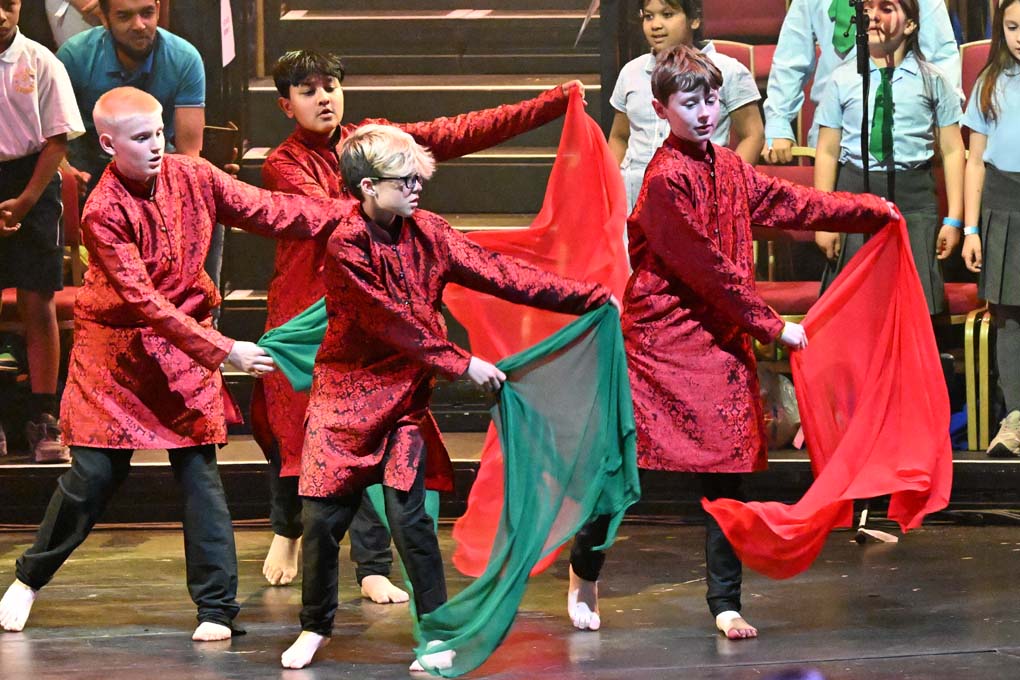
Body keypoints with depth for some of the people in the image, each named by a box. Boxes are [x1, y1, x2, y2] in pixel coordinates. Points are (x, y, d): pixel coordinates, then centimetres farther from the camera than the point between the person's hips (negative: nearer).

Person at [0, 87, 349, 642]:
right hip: (116, 351, -3)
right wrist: (223, 350, -27)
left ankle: (217, 607, 1)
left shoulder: (190, 176, -5)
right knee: (94, 473, -1)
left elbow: (267, 211, -1)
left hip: (185, 346, 3)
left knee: (199, 471, -4)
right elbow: (144, 303, -23)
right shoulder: (103, 214, -19)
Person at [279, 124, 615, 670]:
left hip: (405, 397, 3)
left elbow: (497, 273, 0)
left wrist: (590, 297, -3)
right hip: (347, 394, -3)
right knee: (321, 516, -1)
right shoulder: (345, 248, -15)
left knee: (407, 512, -9)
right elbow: (393, 323, -15)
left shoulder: (424, 232, 0)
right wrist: (462, 364, -13)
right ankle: (315, 628, 20)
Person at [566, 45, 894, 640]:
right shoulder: (666, 180, -15)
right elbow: (707, 268, -16)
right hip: (662, 338, -7)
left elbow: (790, 204, 21)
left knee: (727, 472, 3)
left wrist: (874, 210, 20)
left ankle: (726, 604, 8)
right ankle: (585, 572, 24)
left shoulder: (728, 169, 10)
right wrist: (772, 326, -12)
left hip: (722, 342, 7)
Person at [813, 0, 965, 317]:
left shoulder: (933, 80, 3)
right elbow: (827, 151, 6)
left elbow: (952, 150, 4)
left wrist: (954, 219, 0)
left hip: (913, 196, -1)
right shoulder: (843, 80, 5)